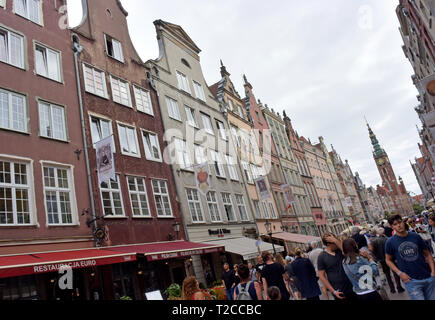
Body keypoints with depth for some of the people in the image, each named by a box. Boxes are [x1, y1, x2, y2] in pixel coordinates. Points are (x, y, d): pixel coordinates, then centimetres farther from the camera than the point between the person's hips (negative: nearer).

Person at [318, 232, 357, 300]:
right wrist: (333, 291, -9)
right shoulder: (322, 257, -7)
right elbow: (321, 276, -6)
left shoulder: (340, 250, 3)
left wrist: (336, 241, -21)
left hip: (352, 288, 3)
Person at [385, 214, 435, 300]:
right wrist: (400, 273, -8)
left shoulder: (415, 236, 2)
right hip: (411, 280, -3)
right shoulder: (390, 242, -4)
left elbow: (427, 254, 9)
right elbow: (389, 260, 4)